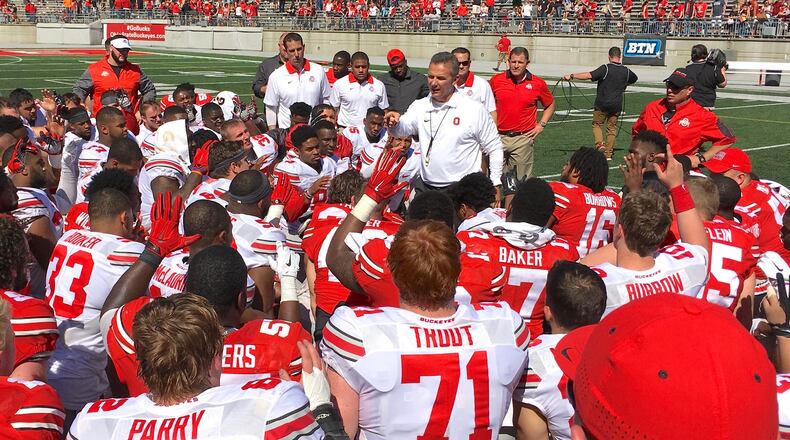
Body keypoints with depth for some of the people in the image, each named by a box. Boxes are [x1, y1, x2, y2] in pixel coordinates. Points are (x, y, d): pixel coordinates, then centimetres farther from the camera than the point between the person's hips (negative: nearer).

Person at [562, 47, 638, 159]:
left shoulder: (605, 68, -13)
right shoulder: (626, 71, 4)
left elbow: (589, 75, -24)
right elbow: (635, 78, 26)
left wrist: (571, 76, -23)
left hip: (602, 104, -4)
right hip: (617, 105, 4)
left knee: (597, 124, 13)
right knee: (612, 127, 11)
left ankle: (599, 143, -10)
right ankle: (608, 154, 11)